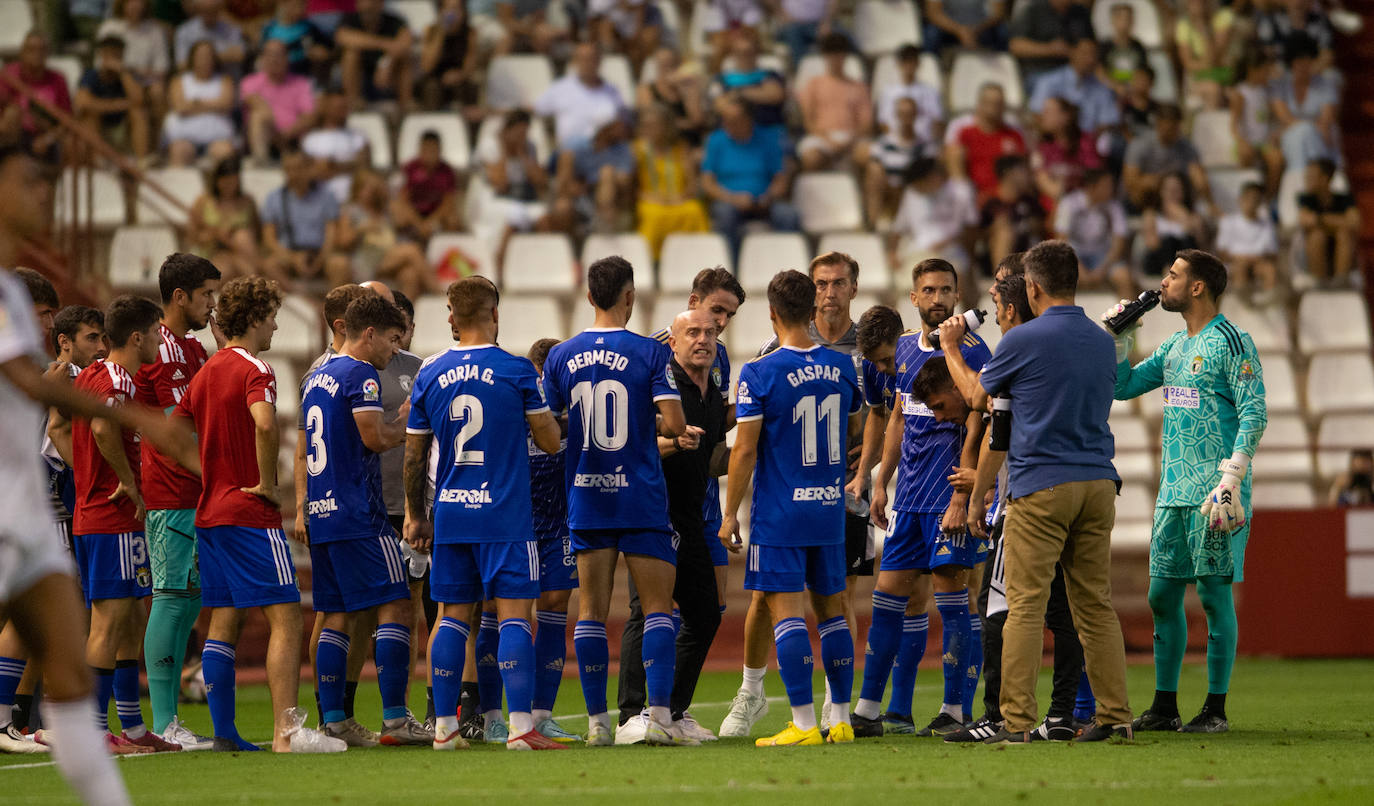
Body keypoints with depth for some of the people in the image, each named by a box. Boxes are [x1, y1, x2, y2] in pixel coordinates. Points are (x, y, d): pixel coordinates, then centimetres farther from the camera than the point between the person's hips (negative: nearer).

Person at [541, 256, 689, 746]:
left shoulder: (561, 357, 3)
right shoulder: (651, 354, -7)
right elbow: (673, 422, -14)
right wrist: (653, 427, 8)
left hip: (584, 500, 3)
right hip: (641, 500, -3)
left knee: (591, 611, 6)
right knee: (657, 606, 1)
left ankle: (596, 721, 5)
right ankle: (659, 715, -8)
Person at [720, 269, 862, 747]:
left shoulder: (759, 374, -12)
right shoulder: (842, 367, 3)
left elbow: (745, 449, -11)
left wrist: (730, 513, -4)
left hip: (780, 511, -5)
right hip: (830, 508, 5)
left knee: (784, 608, -4)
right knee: (831, 607, 12)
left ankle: (804, 724, -9)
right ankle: (840, 720, 14)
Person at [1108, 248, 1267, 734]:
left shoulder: (1232, 343, -7)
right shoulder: (1176, 347, 17)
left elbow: (1254, 415, -12)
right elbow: (1122, 387, 25)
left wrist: (1230, 480, -19)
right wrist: (1119, 338, 10)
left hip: (1214, 493, -8)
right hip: (1174, 491, 8)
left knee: (1214, 593, -5)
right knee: (1163, 596, 7)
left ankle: (1216, 709, -1)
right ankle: (1164, 707, 13)